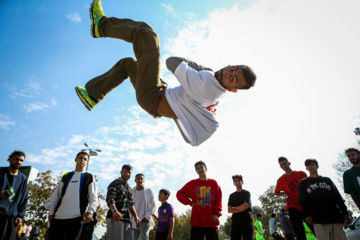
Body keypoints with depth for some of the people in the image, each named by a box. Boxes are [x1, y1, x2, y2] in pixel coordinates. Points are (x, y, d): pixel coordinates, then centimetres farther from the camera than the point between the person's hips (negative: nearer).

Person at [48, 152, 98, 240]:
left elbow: (93, 198, 1)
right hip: (58, 217, 3)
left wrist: (90, 211, -14)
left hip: (76, 217, -3)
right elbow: (56, 196, 18)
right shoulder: (65, 176, 19)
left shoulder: (89, 177, 9)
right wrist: (51, 212, 8)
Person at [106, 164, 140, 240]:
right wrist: (114, 210, -35)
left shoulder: (129, 188, 23)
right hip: (115, 218, -7)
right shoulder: (115, 183, -2)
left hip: (126, 219, 7)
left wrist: (135, 216, 9)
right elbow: (109, 199, -17)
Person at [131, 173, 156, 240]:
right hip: (134, 221, 4)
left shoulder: (149, 191, 0)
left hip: (145, 220, -3)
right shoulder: (132, 191, 8)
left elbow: (153, 206, 2)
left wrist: (147, 217, -8)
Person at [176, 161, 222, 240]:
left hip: (211, 222, 0)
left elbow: (218, 200, 3)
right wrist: (190, 203, -1)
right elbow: (180, 194, 9)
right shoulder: (192, 183, 7)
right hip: (197, 221, 0)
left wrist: (217, 214, -7)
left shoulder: (214, 183, 6)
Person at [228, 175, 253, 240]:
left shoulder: (247, 193, 9)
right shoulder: (232, 195, 18)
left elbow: (246, 206, -7)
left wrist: (234, 208, 2)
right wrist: (240, 209, -5)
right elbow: (229, 210, 6)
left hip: (246, 219, -3)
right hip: (236, 220, 3)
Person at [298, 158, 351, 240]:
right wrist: (307, 215, -6)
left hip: (335, 217, 2)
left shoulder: (327, 180, 18)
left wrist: (345, 213, 5)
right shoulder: (303, 183, 11)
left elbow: (338, 198, 14)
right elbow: (303, 202, 5)